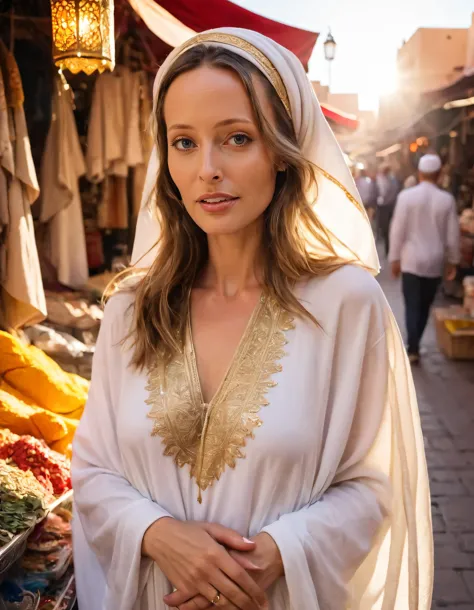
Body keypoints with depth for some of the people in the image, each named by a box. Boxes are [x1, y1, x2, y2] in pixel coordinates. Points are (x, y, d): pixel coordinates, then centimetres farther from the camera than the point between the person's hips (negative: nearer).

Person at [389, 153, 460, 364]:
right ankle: (414, 345, 24)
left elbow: (398, 230, -8)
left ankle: (413, 349, -4)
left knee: (412, 306, 4)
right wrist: (453, 260, 11)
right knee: (424, 306, 16)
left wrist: (394, 258, 0)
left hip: (411, 260, -2)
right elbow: (453, 235, 0)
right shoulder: (447, 199, -5)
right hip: (436, 261, 2)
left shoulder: (406, 196, -9)